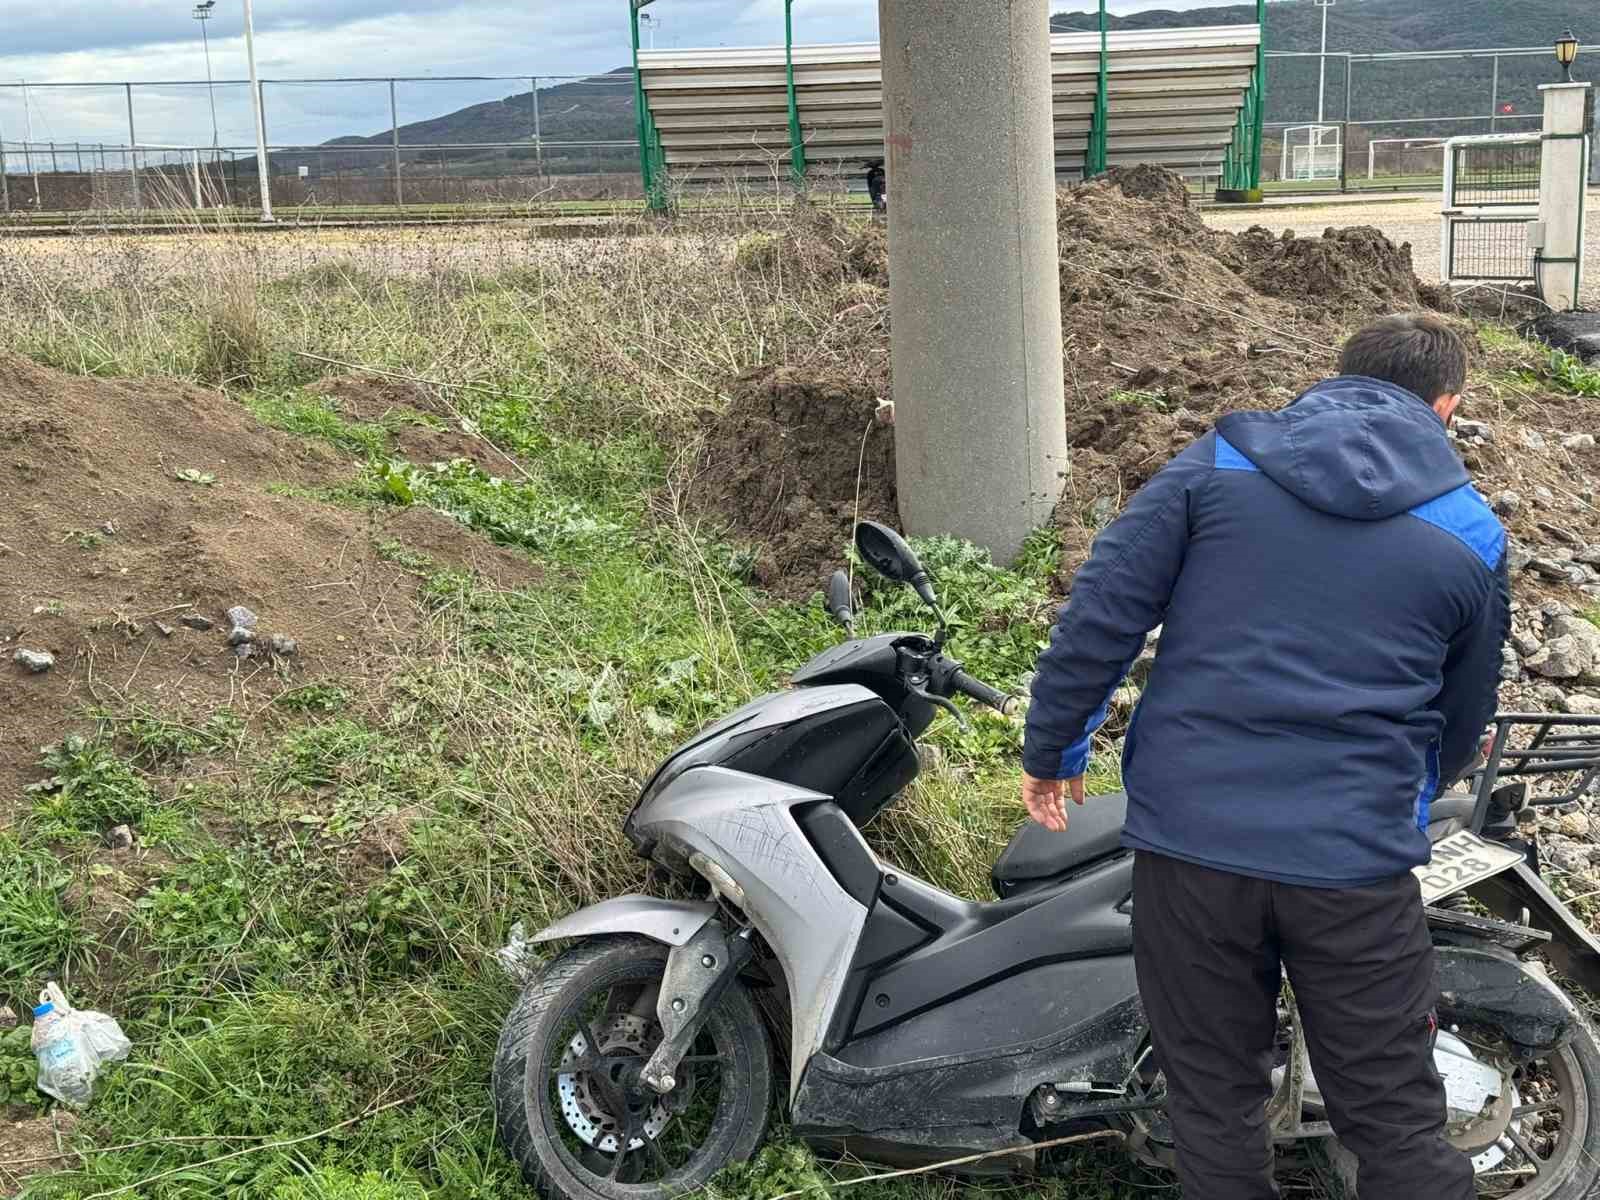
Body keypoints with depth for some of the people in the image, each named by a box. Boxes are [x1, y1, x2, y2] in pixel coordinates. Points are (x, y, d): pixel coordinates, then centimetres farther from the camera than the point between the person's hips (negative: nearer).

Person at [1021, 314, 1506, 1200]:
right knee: (1398, 1125, 13)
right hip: (1355, 862, 0)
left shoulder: (1218, 461, 4)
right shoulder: (1470, 534, 7)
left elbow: (1101, 607, -2)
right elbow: (1463, 718, 18)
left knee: (1216, 1108, 16)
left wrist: (1051, 748, 9)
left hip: (1188, 837, 0)